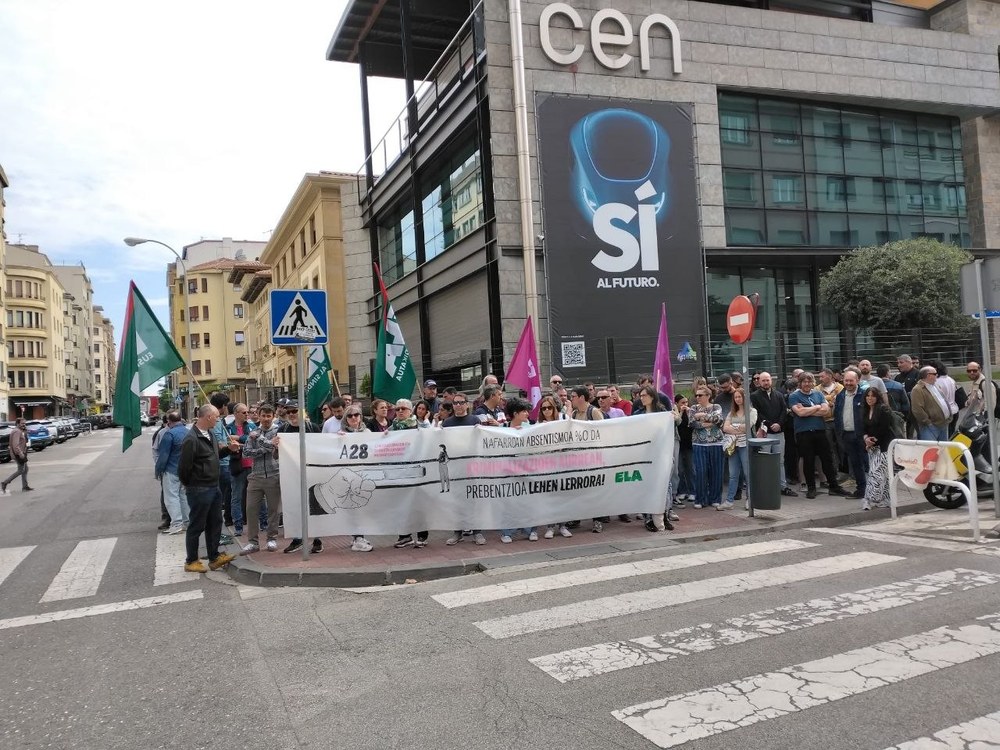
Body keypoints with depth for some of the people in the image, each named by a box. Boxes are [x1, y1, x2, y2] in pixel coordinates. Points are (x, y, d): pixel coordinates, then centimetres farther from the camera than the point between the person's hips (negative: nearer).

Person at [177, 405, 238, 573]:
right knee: (197, 526, 4)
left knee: (215, 523, 15)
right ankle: (191, 561, 18)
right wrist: (189, 484, -5)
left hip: (214, 487, 9)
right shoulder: (192, 439, -22)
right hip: (199, 490, -9)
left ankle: (214, 557, 27)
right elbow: (184, 467, -20)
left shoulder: (211, 434, 8)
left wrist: (229, 448, 3)